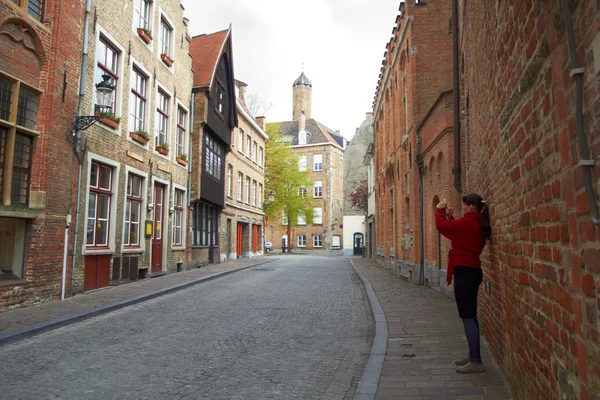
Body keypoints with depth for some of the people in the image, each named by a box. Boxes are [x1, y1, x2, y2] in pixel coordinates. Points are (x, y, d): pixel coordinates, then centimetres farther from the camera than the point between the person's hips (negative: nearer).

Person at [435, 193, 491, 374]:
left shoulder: (468, 222, -17)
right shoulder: (478, 224, 12)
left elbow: (442, 226, -13)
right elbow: (457, 232, 21)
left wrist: (441, 211, 3)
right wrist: (450, 217, 13)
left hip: (464, 272, -10)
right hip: (472, 271, 10)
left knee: (468, 316, -5)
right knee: (470, 316, 16)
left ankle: (476, 362, 0)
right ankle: (473, 356, 25)